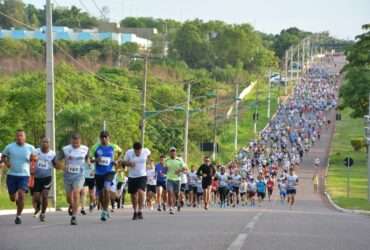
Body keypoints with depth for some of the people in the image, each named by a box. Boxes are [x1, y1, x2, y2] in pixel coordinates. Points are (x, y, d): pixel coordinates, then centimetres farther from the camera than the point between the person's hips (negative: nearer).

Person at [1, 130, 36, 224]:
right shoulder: (9, 147, 0)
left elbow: (35, 158, 15)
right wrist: (6, 162, -7)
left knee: (21, 195, -19)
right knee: (12, 198, 4)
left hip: (24, 175, -1)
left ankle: (18, 216, -5)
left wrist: (33, 158, -8)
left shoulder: (30, 148, 1)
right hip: (11, 175, 1)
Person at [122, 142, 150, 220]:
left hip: (142, 176, -1)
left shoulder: (146, 151, -9)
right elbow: (124, 162, 0)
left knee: (141, 192, -22)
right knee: (133, 195, 8)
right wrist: (129, 164, -20)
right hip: (132, 177, 1)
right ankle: (135, 212, 27)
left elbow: (149, 154, 16)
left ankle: (140, 212, -15)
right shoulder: (129, 153, -11)